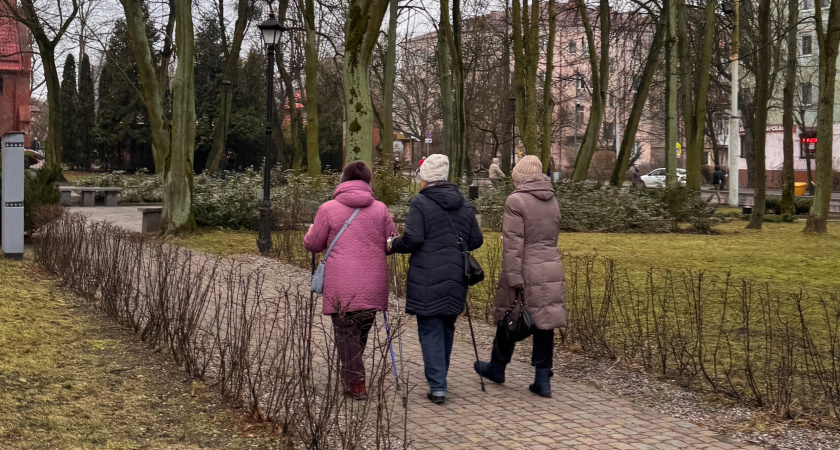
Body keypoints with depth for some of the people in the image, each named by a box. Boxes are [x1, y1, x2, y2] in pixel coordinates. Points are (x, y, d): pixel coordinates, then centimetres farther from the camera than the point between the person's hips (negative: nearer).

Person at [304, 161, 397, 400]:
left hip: (341, 288, -3)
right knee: (362, 331, 16)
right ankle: (354, 376, 28)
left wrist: (311, 230, 25)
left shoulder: (329, 209, -2)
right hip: (372, 286, 3)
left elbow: (313, 244, 3)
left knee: (346, 333, 3)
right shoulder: (380, 209, 5)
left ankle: (355, 383, -4)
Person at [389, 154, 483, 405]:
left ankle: (437, 387, -6)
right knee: (447, 328, 18)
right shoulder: (464, 205, 11)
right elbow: (476, 241, 11)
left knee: (430, 331, -1)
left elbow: (412, 240, -16)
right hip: (455, 280, 6)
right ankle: (439, 378, 31)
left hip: (427, 280, -6)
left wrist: (392, 245, 2)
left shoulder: (421, 204, -8)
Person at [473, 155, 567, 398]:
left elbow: (513, 243, -16)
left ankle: (497, 368, 29)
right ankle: (543, 379, 8)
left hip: (526, 271, -6)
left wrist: (514, 279, -17)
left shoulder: (516, 200, -12)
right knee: (544, 323, 8)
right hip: (552, 271, 6)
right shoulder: (552, 200, 10)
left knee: (509, 321, 12)